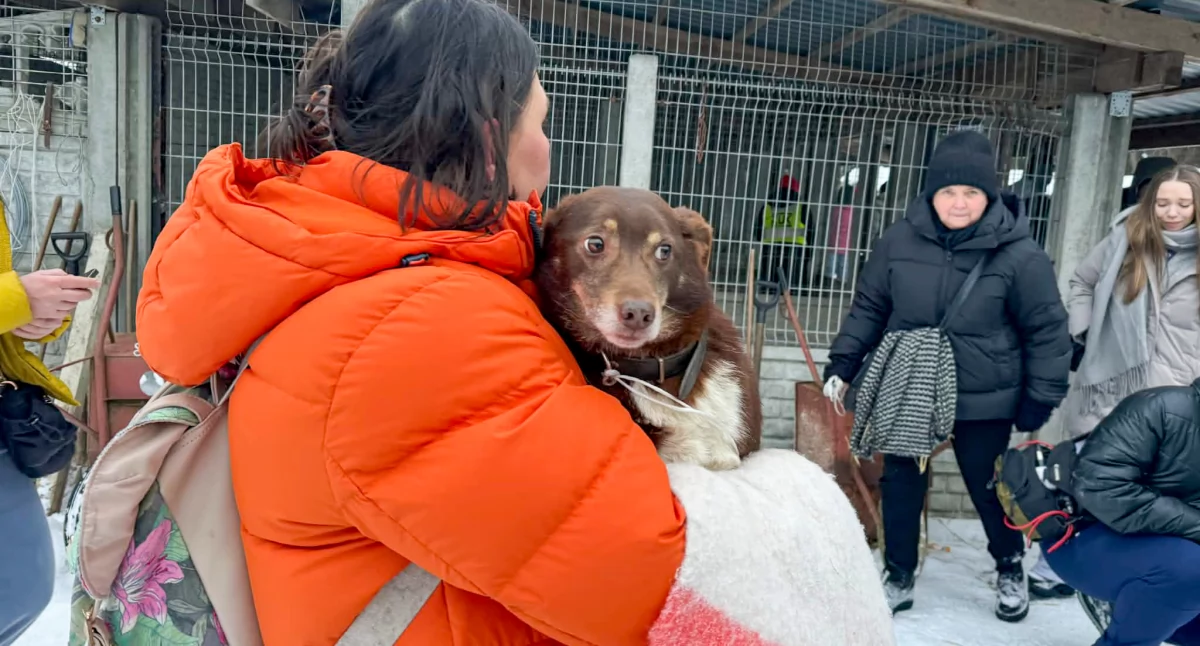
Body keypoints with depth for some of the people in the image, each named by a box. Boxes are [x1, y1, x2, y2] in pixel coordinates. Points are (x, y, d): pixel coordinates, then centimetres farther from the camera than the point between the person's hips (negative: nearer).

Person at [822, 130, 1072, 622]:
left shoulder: (1019, 254, -13)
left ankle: (1010, 569, 44)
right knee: (900, 485, 11)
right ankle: (898, 578, 31)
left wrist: (1041, 399, -4)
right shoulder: (900, 240, -5)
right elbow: (869, 307, 5)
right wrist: (842, 364, 3)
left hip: (984, 403, -2)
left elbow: (1047, 330, -5)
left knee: (990, 489, 15)